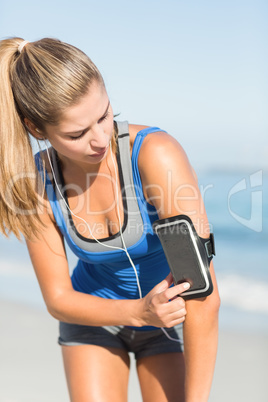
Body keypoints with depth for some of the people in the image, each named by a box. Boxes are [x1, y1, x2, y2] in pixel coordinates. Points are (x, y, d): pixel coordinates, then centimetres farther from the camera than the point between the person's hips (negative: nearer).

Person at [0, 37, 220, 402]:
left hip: (172, 316, -1)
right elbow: (58, 299, -12)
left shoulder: (157, 154, -34)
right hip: (95, 314, 2)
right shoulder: (37, 183, -21)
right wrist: (139, 311, -30)